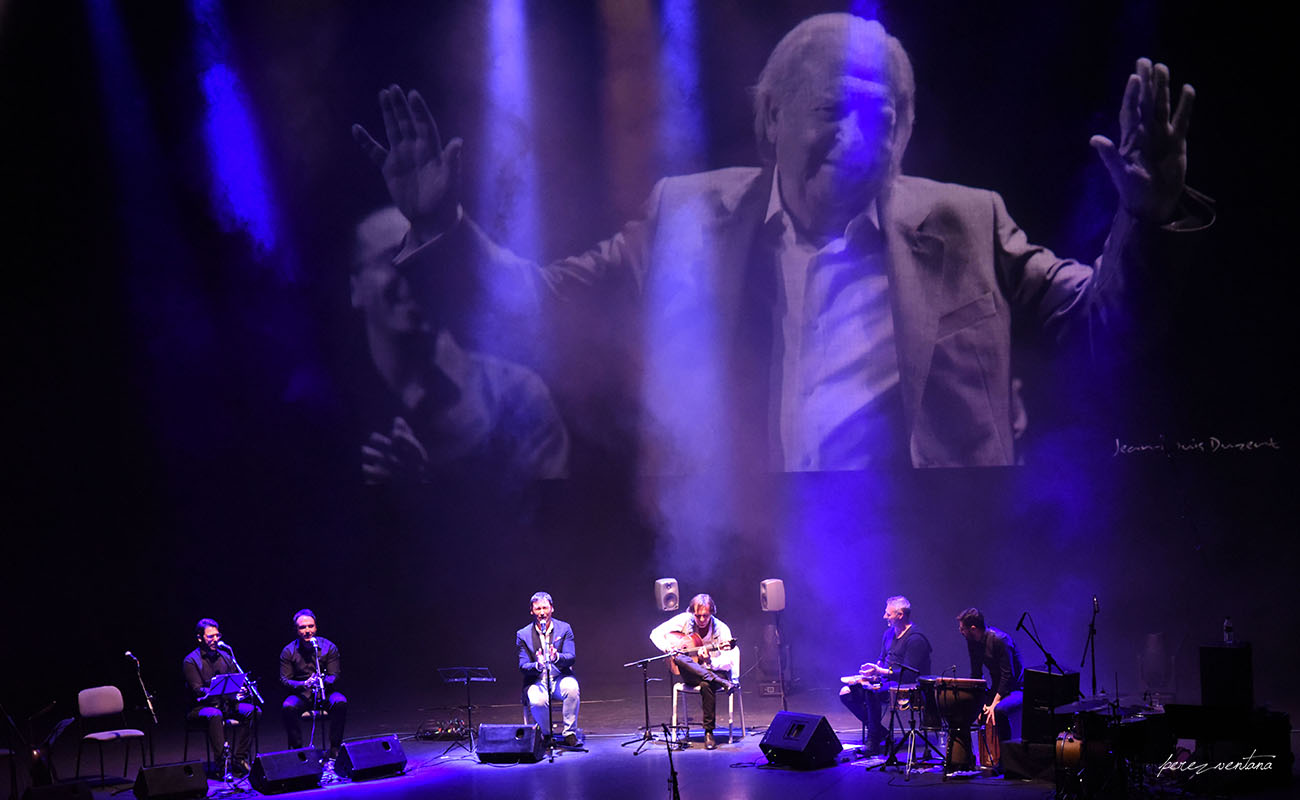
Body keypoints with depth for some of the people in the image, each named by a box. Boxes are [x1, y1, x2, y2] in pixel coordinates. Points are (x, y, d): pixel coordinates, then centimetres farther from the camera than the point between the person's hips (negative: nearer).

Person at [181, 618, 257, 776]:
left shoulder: (225, 656, 15)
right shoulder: (191, 661, -4)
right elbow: (197, 690, -14)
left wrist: (239, 691, -10)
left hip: (226, 704, 5)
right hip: (201, 707, -5)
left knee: (251, 710, -22)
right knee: (215, 715, -39)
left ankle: (239, 760, -23)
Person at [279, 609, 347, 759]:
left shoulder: (329, 647, -2)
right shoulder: (288, 651, -2)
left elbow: (335, 675, -5)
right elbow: (284, 680, -5)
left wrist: (323, 681, -29)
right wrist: (304, 684, -25)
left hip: (325, 692, 0)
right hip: (301, 695, 0)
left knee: (340, 703, -33)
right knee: (288, 707, -33)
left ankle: (335, 751, -25)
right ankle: (296, 751, -21)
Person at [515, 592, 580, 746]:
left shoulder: (564, 629, 1)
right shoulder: (523, 635, -1)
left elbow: (571, 657, -9)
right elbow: (523, 667, -7)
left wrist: (556, 657, -33)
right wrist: (537, 665, -30)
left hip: (560, 678, 1)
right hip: (536, 681, -1)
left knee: (572, 688, -34)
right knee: (537, 701, -34)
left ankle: (570, 733, -18)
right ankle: (546, 735, -5)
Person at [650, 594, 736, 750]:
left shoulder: (721, 629, -9)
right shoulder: (684, 620, -3)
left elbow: (729, 662, -12)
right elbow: (656, 633, 2)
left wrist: (709, 661, -30)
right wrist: (667, 647, -18)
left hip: (714, 671, -2)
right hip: (690, 673, 2)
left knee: (706, 685, -39)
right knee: (678, 658, -33)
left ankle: (709, 732, -26)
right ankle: (720, 682, -39)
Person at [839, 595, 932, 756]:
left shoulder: (915, 639, -15)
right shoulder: (889, 633, 13)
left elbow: (910, 674, -21)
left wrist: (880, 671, -26)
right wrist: (873, 669, 0)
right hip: (887, 681, 9)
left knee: (871, 692, -35)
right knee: (846, 693, -4)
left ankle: (874, 742, -27)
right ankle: (882, 734, -4)